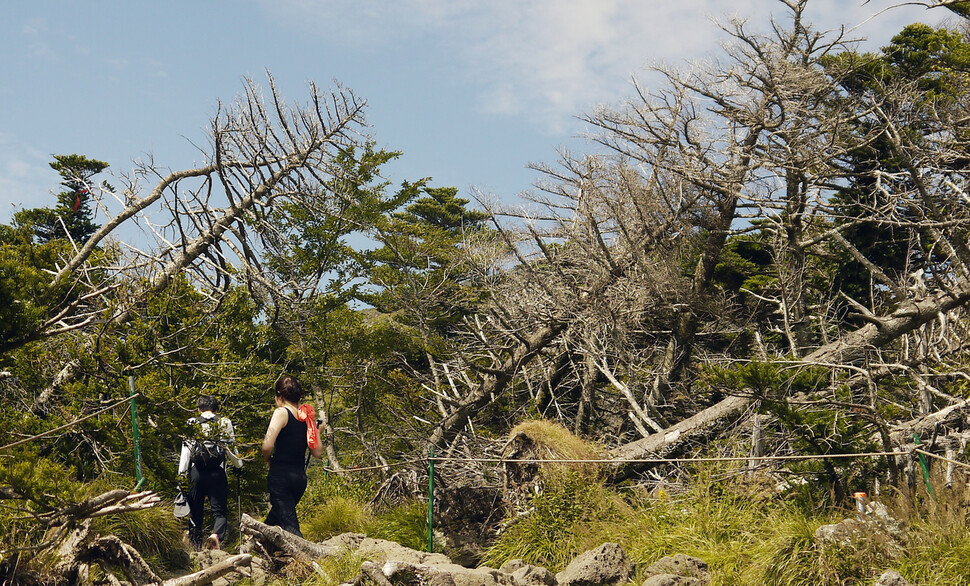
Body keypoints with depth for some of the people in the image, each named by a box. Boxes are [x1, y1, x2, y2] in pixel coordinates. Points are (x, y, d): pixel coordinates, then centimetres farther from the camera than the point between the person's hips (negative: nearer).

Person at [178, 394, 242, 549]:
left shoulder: (192, 424, 7)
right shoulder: (225, 423, 6)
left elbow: (186, 448, 2)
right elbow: (230, 448, 9)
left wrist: (182, 474, 2)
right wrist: (239, 464, 27)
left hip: (196, 472, 1)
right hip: (217, 473, -1)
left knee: (195, 510, 13)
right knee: (219, 510, 0)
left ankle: (195, 544, 16)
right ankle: (216, 535, -29)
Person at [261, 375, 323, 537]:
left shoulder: (281, 413, -8)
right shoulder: (306, 417, 9)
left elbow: (267, 446, -19)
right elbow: (318, 452, 8)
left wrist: (268, 459, 2)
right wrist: (317, 431, 20)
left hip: (281, 475, -7)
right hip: (300, 477, 7)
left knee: (290, 525, -10)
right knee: (273, 520, 23)